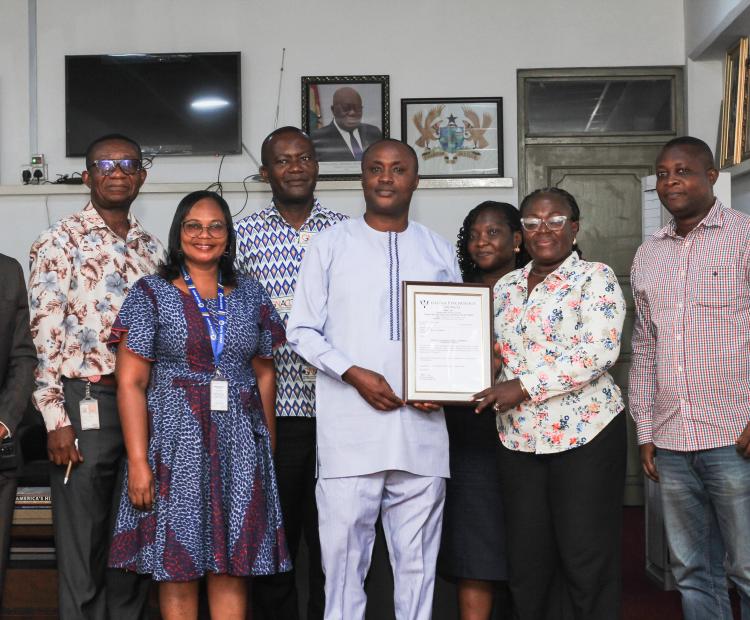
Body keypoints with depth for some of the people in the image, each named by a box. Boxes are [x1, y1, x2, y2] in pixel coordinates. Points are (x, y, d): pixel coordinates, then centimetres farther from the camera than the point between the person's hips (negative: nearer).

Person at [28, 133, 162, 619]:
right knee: (83, 551, 0)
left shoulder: (152, 249, 14)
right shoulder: (61, 243, -2)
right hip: (85, 405, -5)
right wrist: (56, 419, -13)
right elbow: (45, 336, -8)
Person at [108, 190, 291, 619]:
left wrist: (269, 444, 7)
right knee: (178, 568, 2)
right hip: (176, 444, -2)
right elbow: (131, 383, -4)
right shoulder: (152, 293, 1)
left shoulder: (250, 294, 11)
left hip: (241, 446, 3)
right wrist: (138, 462, -11)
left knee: (233, 568, 4)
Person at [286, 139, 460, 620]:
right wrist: (354, 374, -12)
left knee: (418, 560, 7)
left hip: (421, 431, 2)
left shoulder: (440, 251, 12)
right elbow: (302, 331, 3)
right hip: (349, 432, -2)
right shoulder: (330, 245, 5)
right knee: (344, 552, 0)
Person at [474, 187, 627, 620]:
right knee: (528, 561, 9)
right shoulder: (506, 287, 14)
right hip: (519, 436, 5)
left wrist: (526, 386, -20)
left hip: (585, 433, -5)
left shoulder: (595, 278, -3)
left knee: (587, 559, 0)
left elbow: (600, 351, -16)